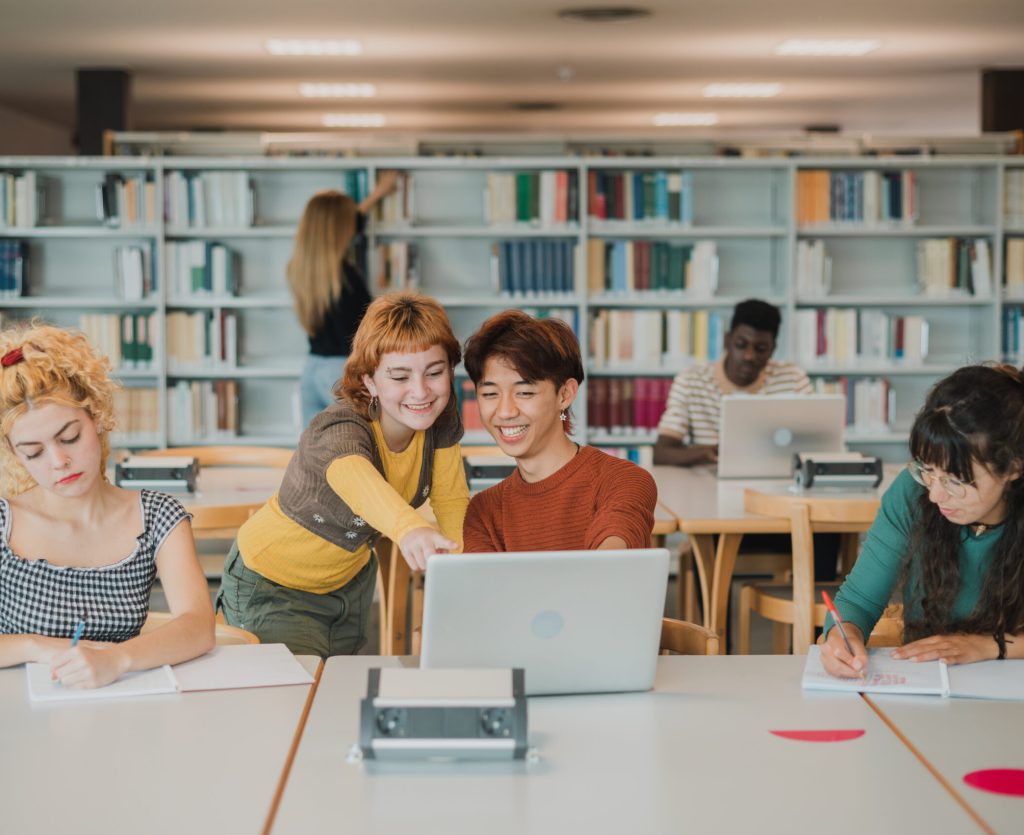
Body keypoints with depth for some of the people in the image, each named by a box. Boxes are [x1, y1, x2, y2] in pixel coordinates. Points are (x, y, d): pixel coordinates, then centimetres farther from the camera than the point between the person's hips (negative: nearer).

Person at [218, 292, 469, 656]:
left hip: (351, 580, 6)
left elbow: (453, 503, -9)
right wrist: (409, 527, -84)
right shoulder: (340, 429, -38)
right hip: (271, 586, -6)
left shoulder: (441, 422, -17)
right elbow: (352, 476, -62)